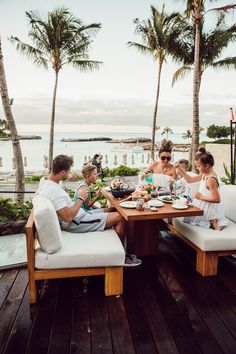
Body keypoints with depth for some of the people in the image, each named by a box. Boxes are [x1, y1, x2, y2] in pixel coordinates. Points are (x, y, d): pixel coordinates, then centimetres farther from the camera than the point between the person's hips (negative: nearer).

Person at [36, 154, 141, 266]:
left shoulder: (45, 182, 6)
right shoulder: (53, 190, -26)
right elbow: (69, 217, -28)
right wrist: (81, 198, -18)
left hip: (80, 214, 11)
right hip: (76, 223, -11)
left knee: (111, 210, 17)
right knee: (120, 217, -13)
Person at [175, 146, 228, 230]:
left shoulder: (211, 180, -26)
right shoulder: (204, 174, 2)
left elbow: (216, 198, -27)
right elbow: (190, 179, 13)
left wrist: (201, 197, -20)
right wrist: (180, 169, 4)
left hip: (208, 207, -10)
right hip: (204, 205, 10)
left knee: (187, 218, -6)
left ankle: (211, 222, -4)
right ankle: (212, 220, 9)